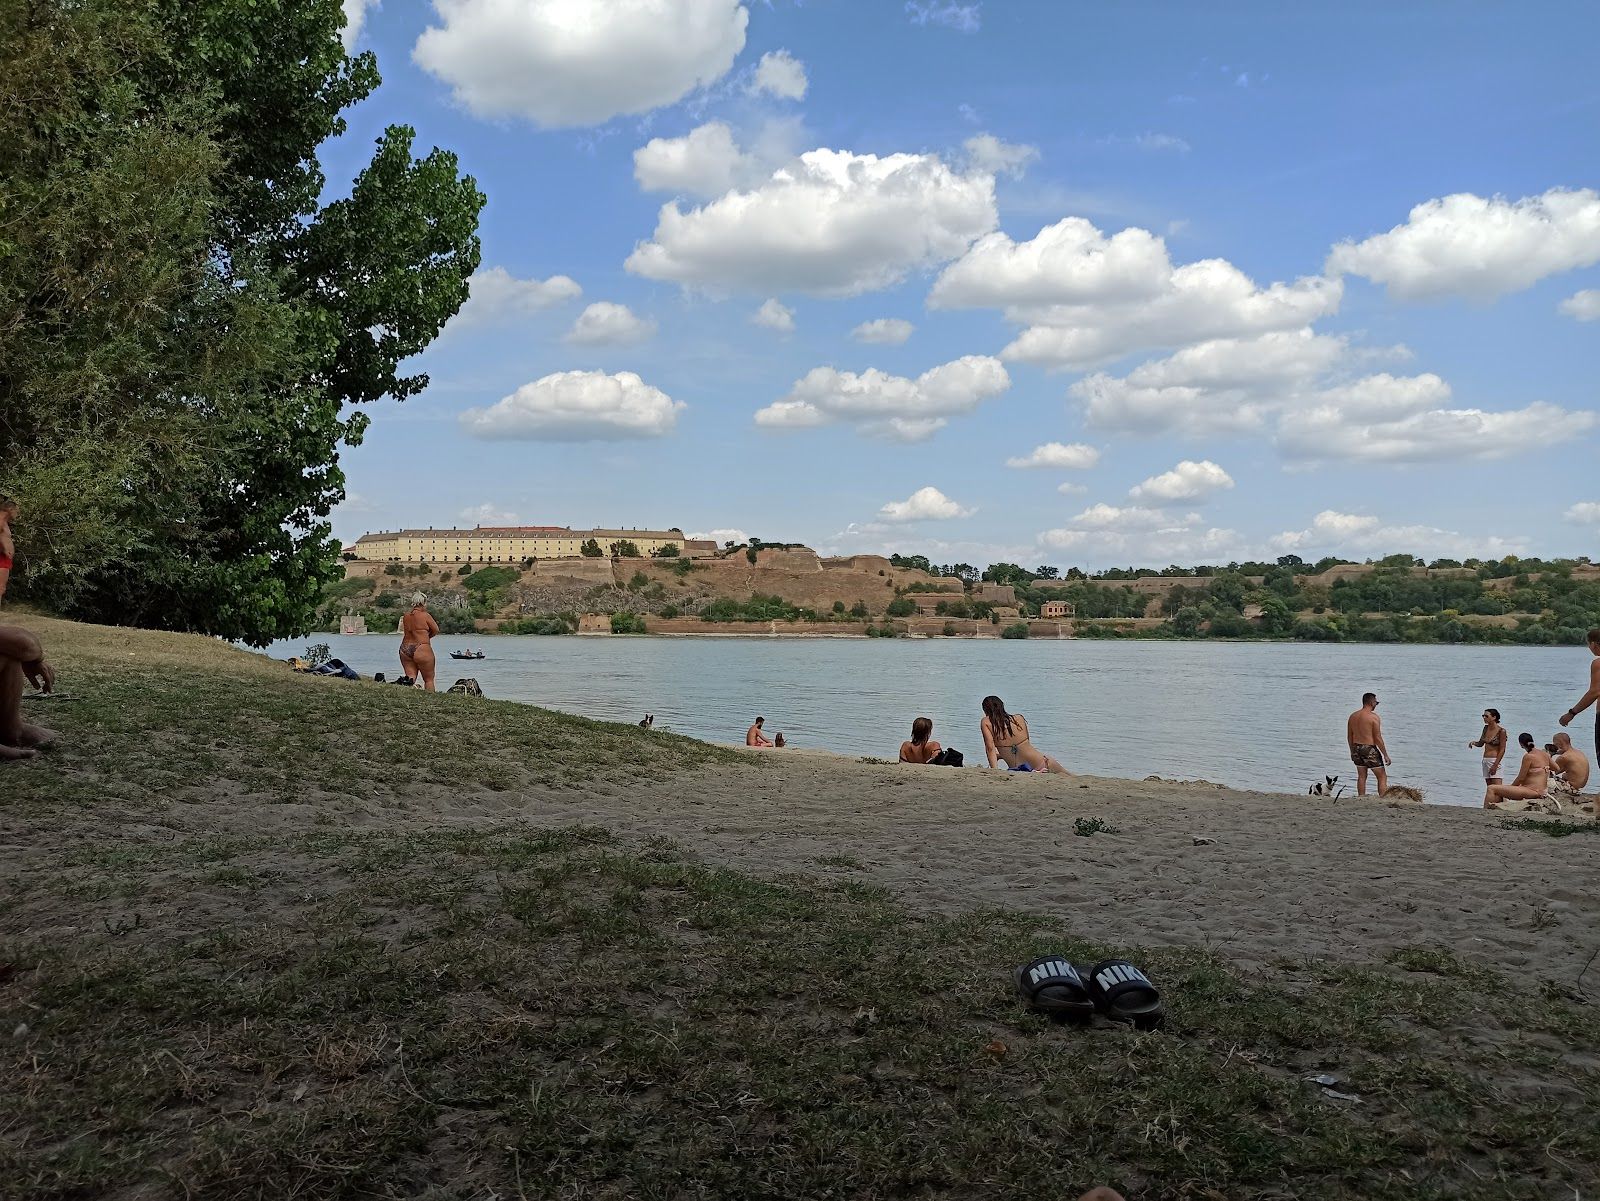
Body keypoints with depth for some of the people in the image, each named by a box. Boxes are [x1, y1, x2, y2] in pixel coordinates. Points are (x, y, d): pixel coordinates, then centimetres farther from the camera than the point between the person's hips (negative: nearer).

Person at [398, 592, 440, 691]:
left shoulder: (406, 616, 9)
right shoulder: (425, 615, -8)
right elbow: (436, 630, 1)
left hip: (405, 649, 5)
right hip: (422, 650, -5)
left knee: (411, 678, 5)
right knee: (429, 679, 6)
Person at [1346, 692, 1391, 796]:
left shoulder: (1353, 716, 6)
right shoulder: (1373, 717, -13)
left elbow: (1349, 736, 12)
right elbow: (1378, 738, -14)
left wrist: (1352, 752, 23)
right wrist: (1386, 755, -8)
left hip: (1357, 748, 6)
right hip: (1370, 749, -6)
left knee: (1361, 776, 15)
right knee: (1382, 777, 3)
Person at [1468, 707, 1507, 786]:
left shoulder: (1501, 731, -10)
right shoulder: (1486, 728, 10)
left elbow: (1502, 750, -11)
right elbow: (1480, 743, 21)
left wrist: (1495, 765, -17)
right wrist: (1474, 743, -3)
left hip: (1494, 761, -7)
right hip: (1485, 760, 7)